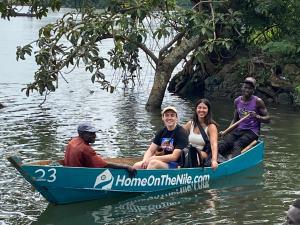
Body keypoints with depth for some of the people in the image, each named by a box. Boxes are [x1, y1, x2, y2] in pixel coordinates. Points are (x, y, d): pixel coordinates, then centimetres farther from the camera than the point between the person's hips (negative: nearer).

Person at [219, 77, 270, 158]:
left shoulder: (257, 101, -3)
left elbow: (267, 119, -2)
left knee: (237, 144, -33)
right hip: (238, 130, 4)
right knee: (222, 144, -25)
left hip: (252, 132, -4)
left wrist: (257, 117, -21)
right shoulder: (237, 101, 11)